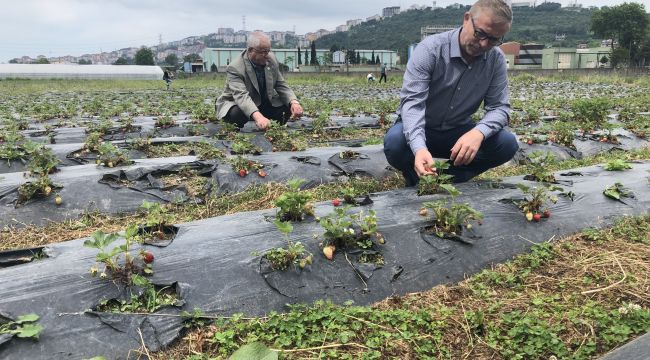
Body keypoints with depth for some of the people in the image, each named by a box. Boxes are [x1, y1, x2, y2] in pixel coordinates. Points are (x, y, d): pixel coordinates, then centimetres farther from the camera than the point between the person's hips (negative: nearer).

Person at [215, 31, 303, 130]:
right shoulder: (235, 68, -26)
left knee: (289, 106, -16)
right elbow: (241, 96, -40)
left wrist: (294, 102, -25)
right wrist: (258, 116, -60)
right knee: (237, 113, -38)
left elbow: (281, 86, -3)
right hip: (238, 105, -5)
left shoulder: (271, 59, -7)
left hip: (265, 104, 5)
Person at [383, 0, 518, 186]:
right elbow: (412, 101, -31)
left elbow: (499, 107, -10)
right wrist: (419, 147, -50)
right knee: (395, 142, -36)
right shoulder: (430, 49, -21)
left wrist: (478, 132, -36)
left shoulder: (496, 59, -8)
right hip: (418, 129, -3)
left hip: (458, 131, 4)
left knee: (507, 143, -20)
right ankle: (420, 179, -4)